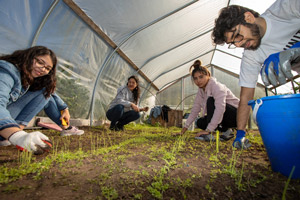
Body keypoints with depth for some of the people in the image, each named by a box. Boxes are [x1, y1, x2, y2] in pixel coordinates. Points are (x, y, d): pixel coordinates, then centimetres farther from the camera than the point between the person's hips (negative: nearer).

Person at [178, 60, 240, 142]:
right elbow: (195, 109, 4)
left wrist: (208, 130, -39)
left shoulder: (217, 87, -25)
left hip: (236, 116, -8)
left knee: (211, 100, -31)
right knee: (200, 123, -8)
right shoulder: (201, 91, 0)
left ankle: (209, 135, -29)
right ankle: (226, 130, 2)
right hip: (226, 118, 8)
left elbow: (220, 109, -37)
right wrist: (186, 127, 1)